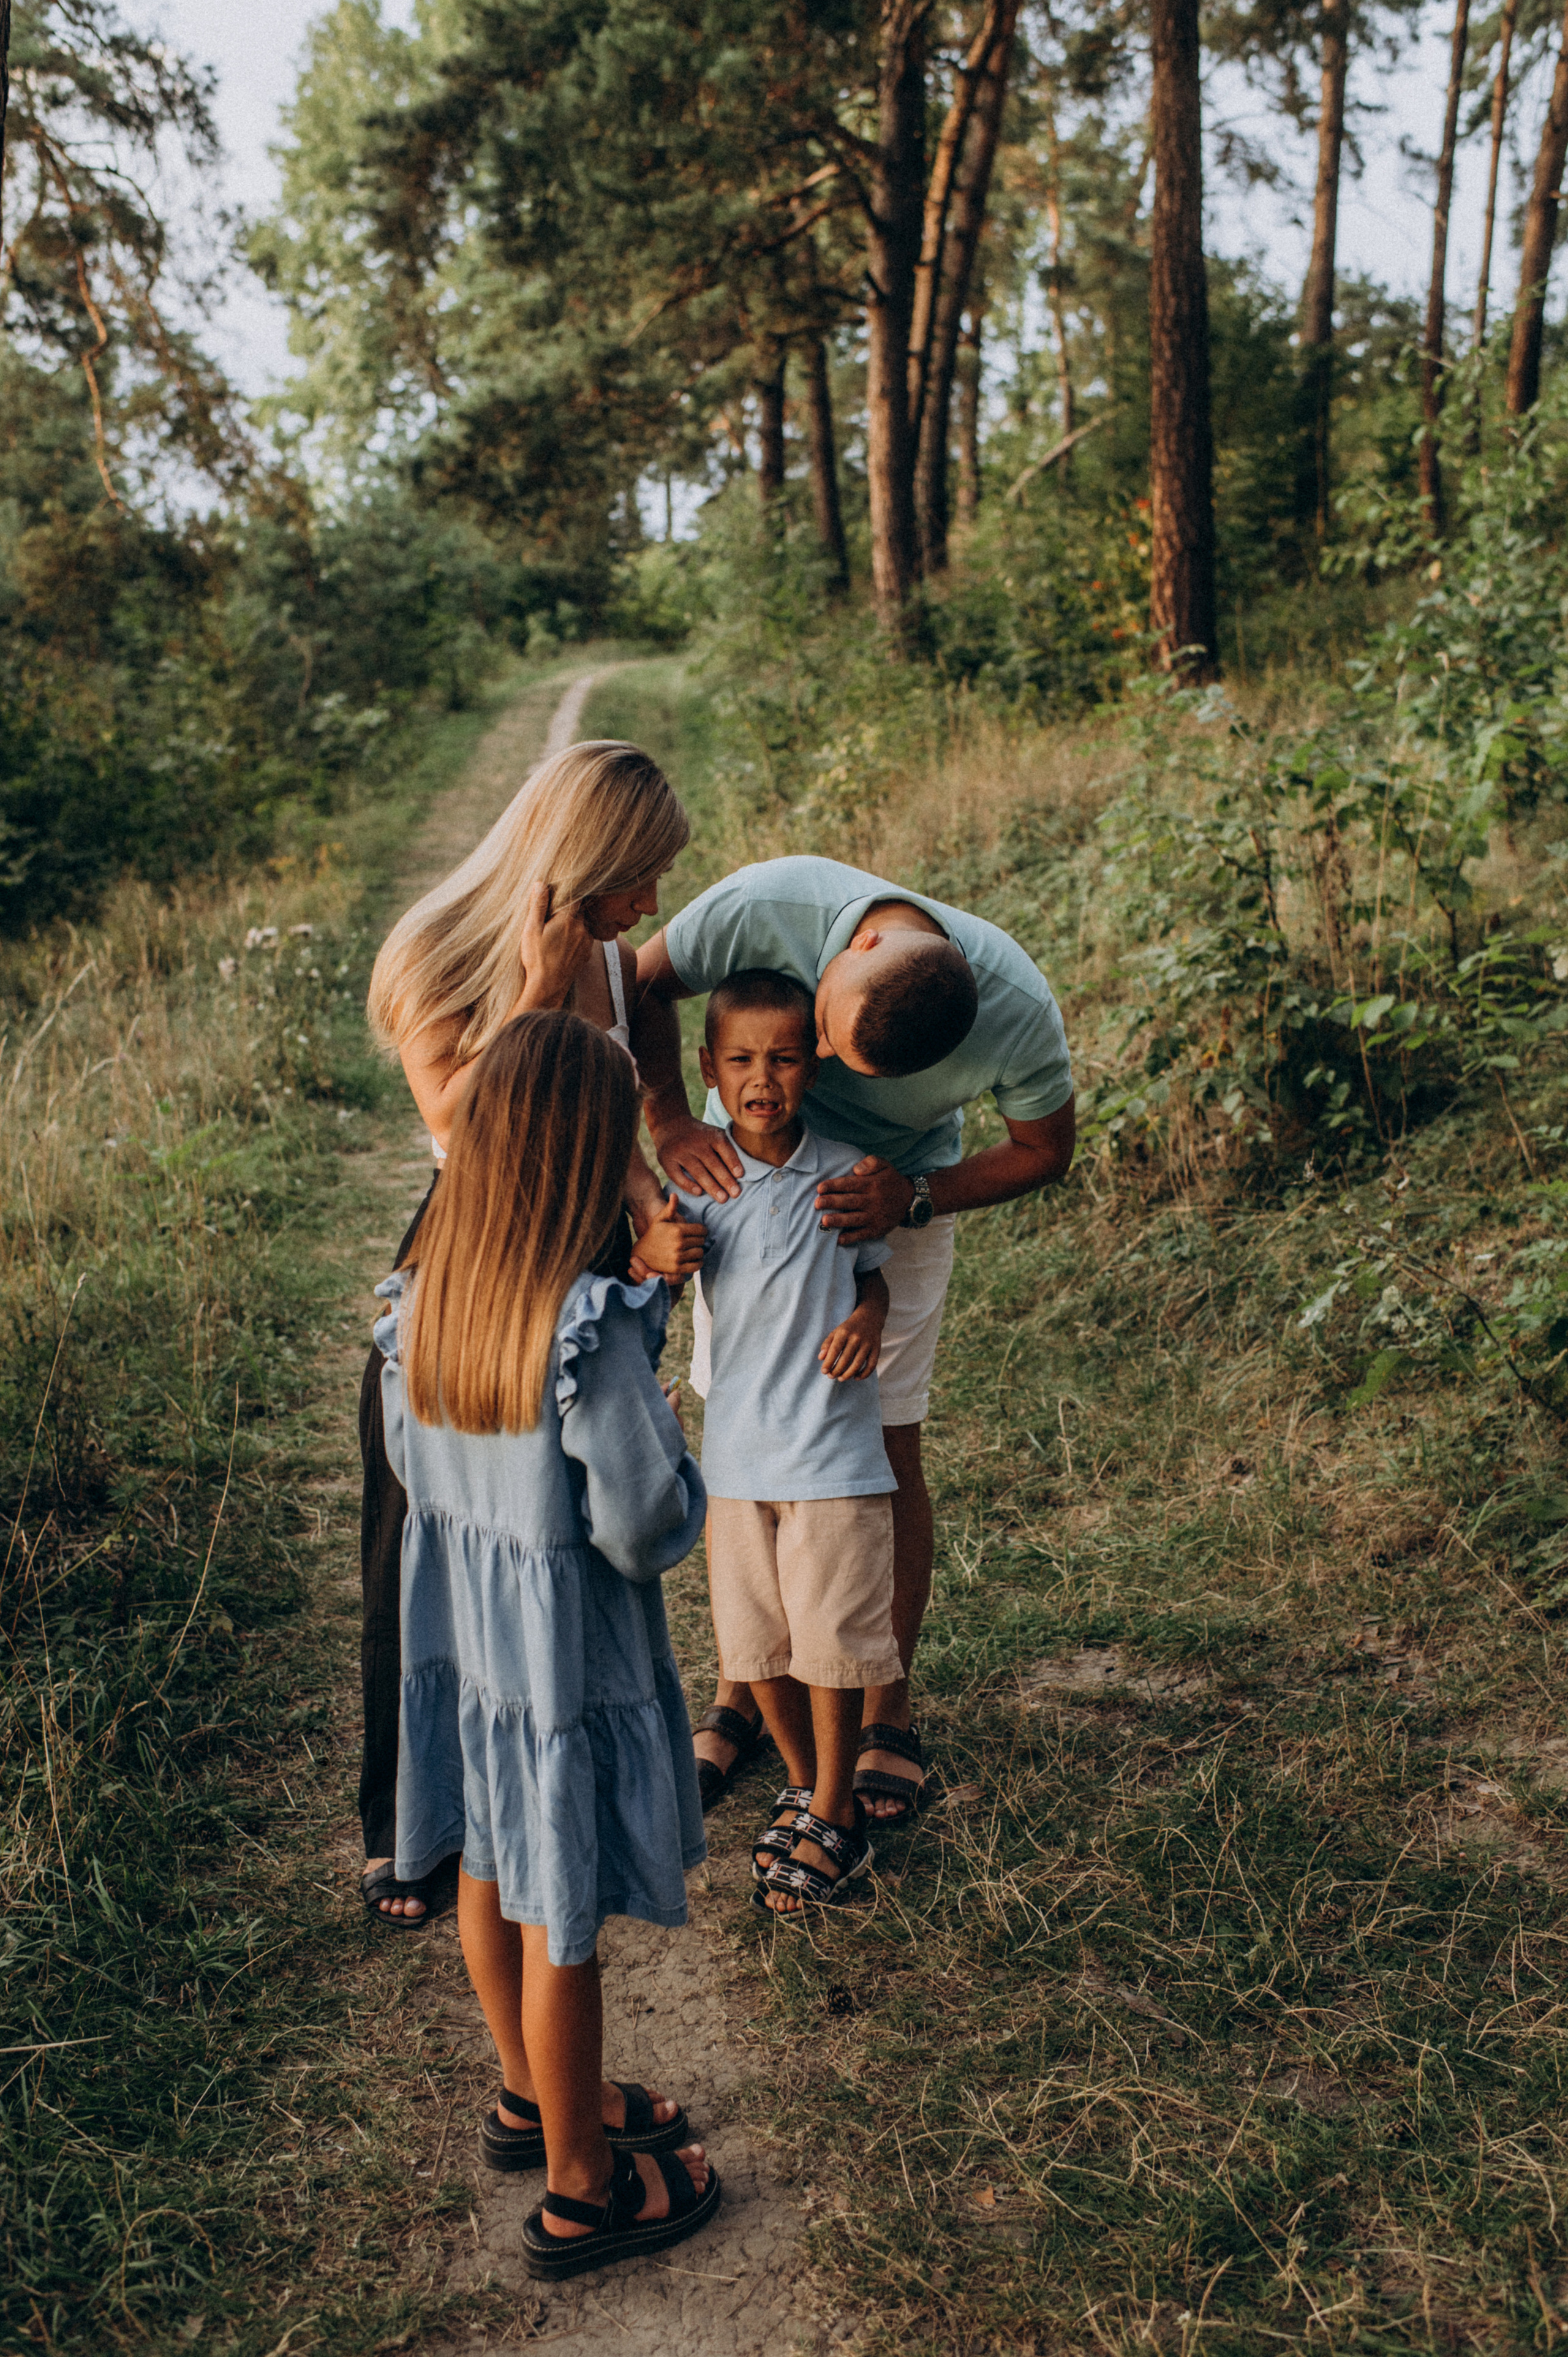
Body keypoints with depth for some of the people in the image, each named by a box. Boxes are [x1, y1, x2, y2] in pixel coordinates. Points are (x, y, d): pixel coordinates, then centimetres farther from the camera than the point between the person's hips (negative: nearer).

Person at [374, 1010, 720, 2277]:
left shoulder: (422, 1293, -8)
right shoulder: (593, 1327, -29)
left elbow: (412, 1464, 5)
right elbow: (644, 1531, -23)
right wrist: (664, 1434, -6)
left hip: (458, 1632, 7)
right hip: (567, 1654, -7)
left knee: (491, 1873, 24)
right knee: (559, 1926, 10)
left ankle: (534, 2098, 48)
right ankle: (580, 2189, 31)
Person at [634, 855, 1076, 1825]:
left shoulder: (1020, 1015, -32)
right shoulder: (772, 904, -35)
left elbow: (1046, 1152, -13)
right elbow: (643, 986, -15)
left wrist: (915, 1197, -27)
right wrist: (669, 1119, -29)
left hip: (897, 1202, -1)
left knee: (888, 1454, 0)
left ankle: (889, 1708, 20)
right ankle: (742, 1689, 24)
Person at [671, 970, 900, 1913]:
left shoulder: (846, 1175, -5)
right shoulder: (697, 1183, -4)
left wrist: (869, 1316, -11)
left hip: (834, 1452, -2)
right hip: (736, 1452, 2)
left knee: (831, 1639, 4)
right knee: (756, 1639, 12)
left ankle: (836, 1817, 23)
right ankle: (803, 1785, 36)